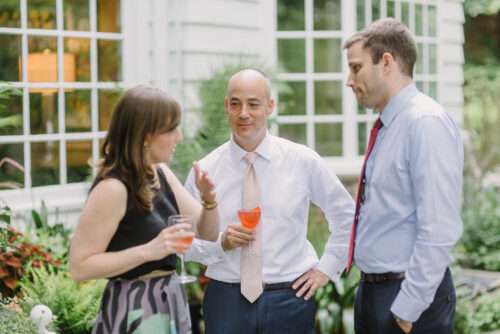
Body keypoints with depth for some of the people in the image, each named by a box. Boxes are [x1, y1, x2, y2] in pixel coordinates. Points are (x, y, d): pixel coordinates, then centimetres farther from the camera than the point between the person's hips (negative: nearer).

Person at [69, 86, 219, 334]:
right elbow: (79, 267, -21)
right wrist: (148, 250, -26)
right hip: (133, 309, -7)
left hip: (169, 302, 7)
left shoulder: (161, 174, 2)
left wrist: (209, 199, -11)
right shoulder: (112, 188, -20)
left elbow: (208, 233, 9)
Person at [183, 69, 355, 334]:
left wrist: (327, 268, 5)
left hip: (289, 299, 0)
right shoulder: (205, 170, -2)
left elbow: (346, 214, 9)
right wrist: (221, 243, -15)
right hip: (226, 300, 0)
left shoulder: (303, 161, -3)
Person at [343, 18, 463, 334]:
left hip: (409, 296, -9)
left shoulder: (426, 122, -17)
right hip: (371, 288, 9)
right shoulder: (387, 127, 10)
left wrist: (407, 308, -21)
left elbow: (439, 230, -23)